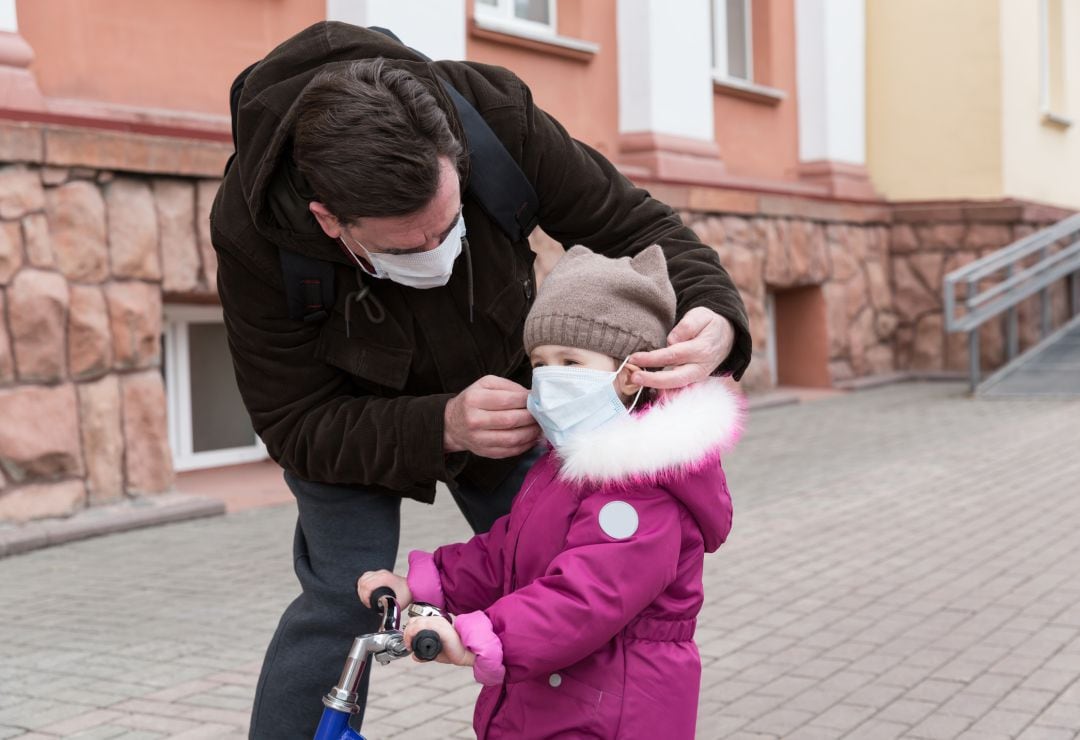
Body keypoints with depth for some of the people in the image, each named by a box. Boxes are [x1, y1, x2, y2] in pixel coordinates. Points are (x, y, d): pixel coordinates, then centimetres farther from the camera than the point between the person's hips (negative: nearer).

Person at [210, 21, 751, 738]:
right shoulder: (253, 228, -37)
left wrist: (714, 313, -43)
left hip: (497, 390, 3)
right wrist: (444, 427, -45)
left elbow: (632, 221, -22)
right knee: (345, 596, -18)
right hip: (350, 412, -2)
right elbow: (296, 425, -29)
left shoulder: (497, 116, -34)